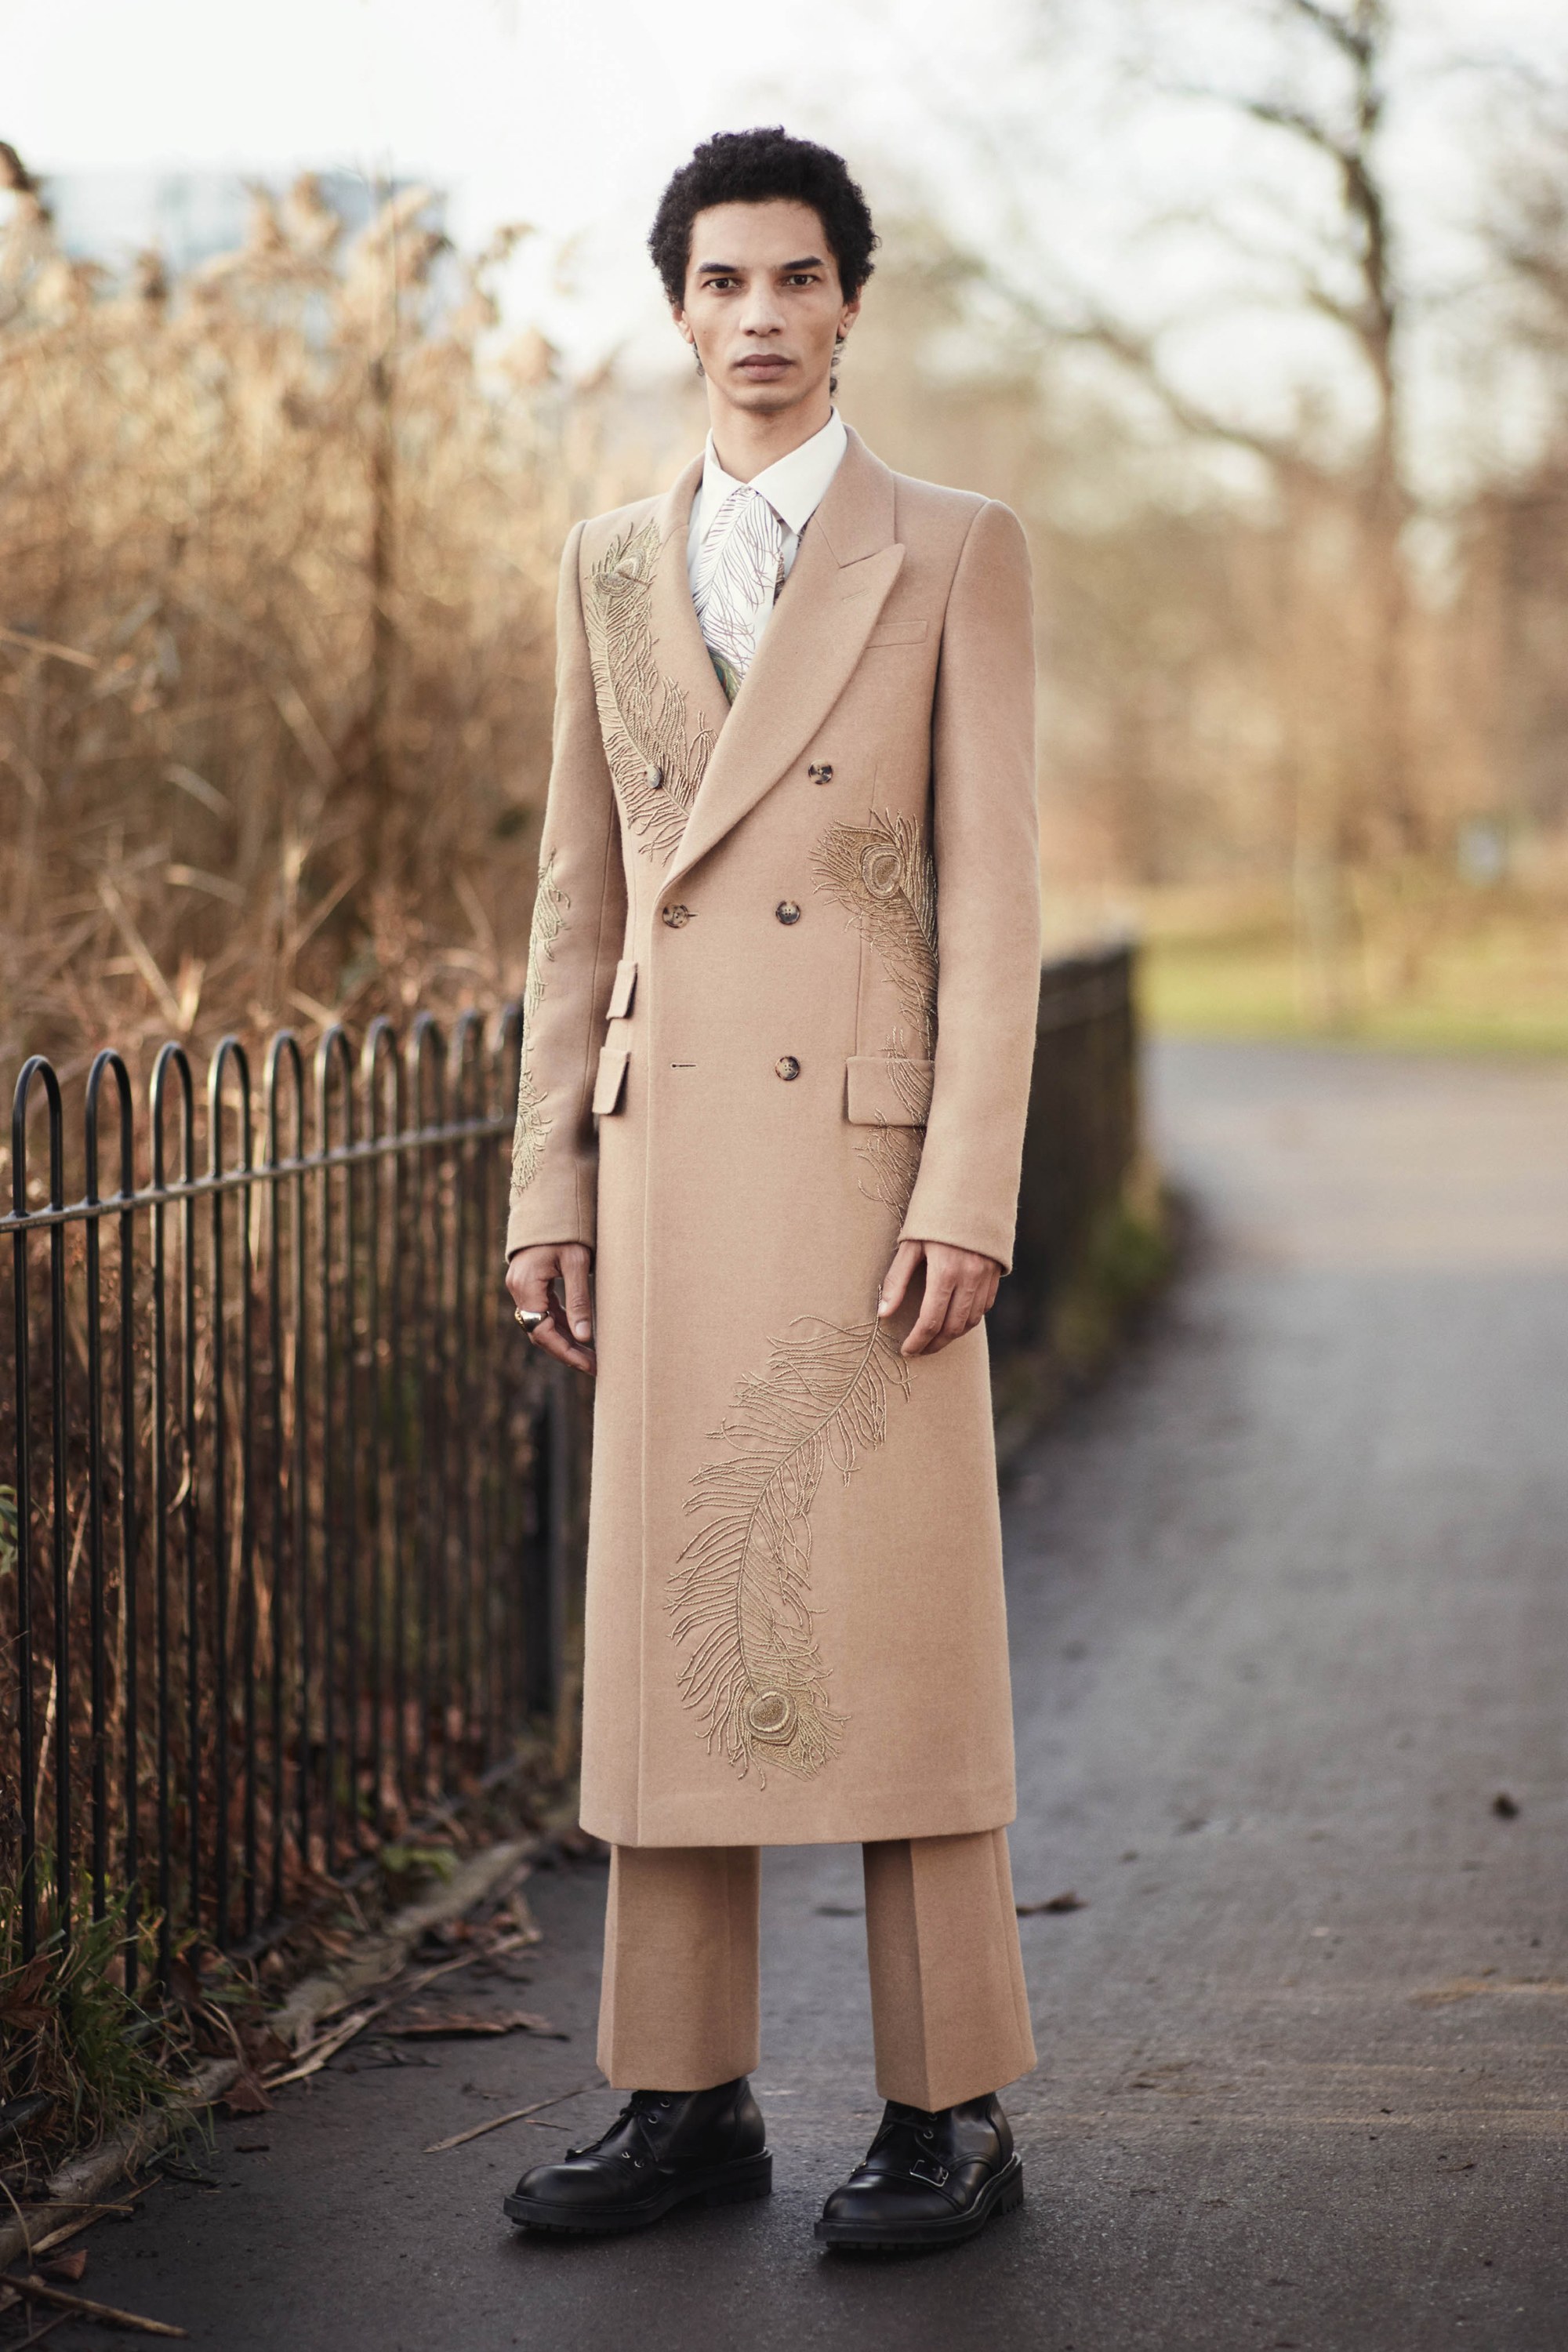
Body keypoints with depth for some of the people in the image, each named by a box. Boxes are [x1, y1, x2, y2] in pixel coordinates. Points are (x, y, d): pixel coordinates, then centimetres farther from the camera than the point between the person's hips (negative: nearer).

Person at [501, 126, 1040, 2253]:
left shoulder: (956, 555, 1)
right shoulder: (613, 571, 14)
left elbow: (992, 890, -4)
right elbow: (580, 899, 14)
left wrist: (969, 1196, -12)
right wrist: (550, 1186, 7)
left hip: (868, 1151, -4)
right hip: (667, 1161, 4)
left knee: (897, 1634, -2)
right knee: (670, 1624, 6)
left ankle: (952, 2112, 7)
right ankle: (686, 2097, 14)